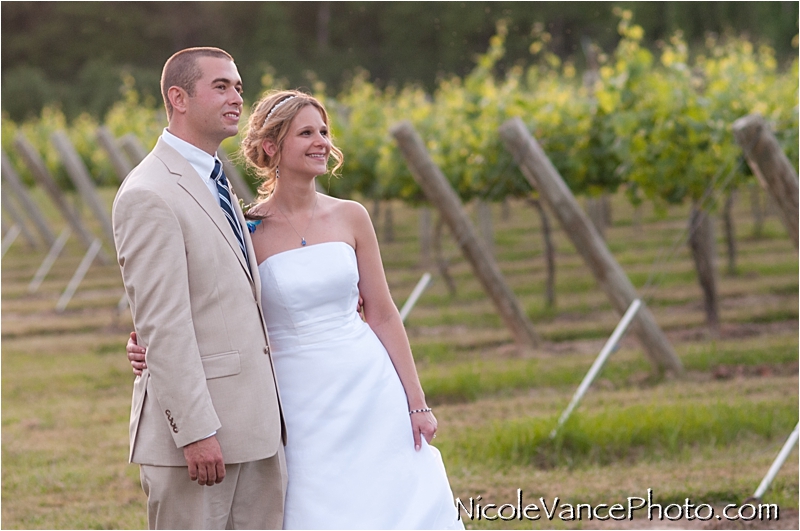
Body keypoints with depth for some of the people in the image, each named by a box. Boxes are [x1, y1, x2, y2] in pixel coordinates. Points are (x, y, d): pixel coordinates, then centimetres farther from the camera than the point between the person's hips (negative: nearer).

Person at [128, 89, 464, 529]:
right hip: (300, 406, -2)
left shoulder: (350, 217, 3)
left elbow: (382, 314, 7)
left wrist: (416, 403, 4)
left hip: (369, 391, 2)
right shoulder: (247, 232, -5)